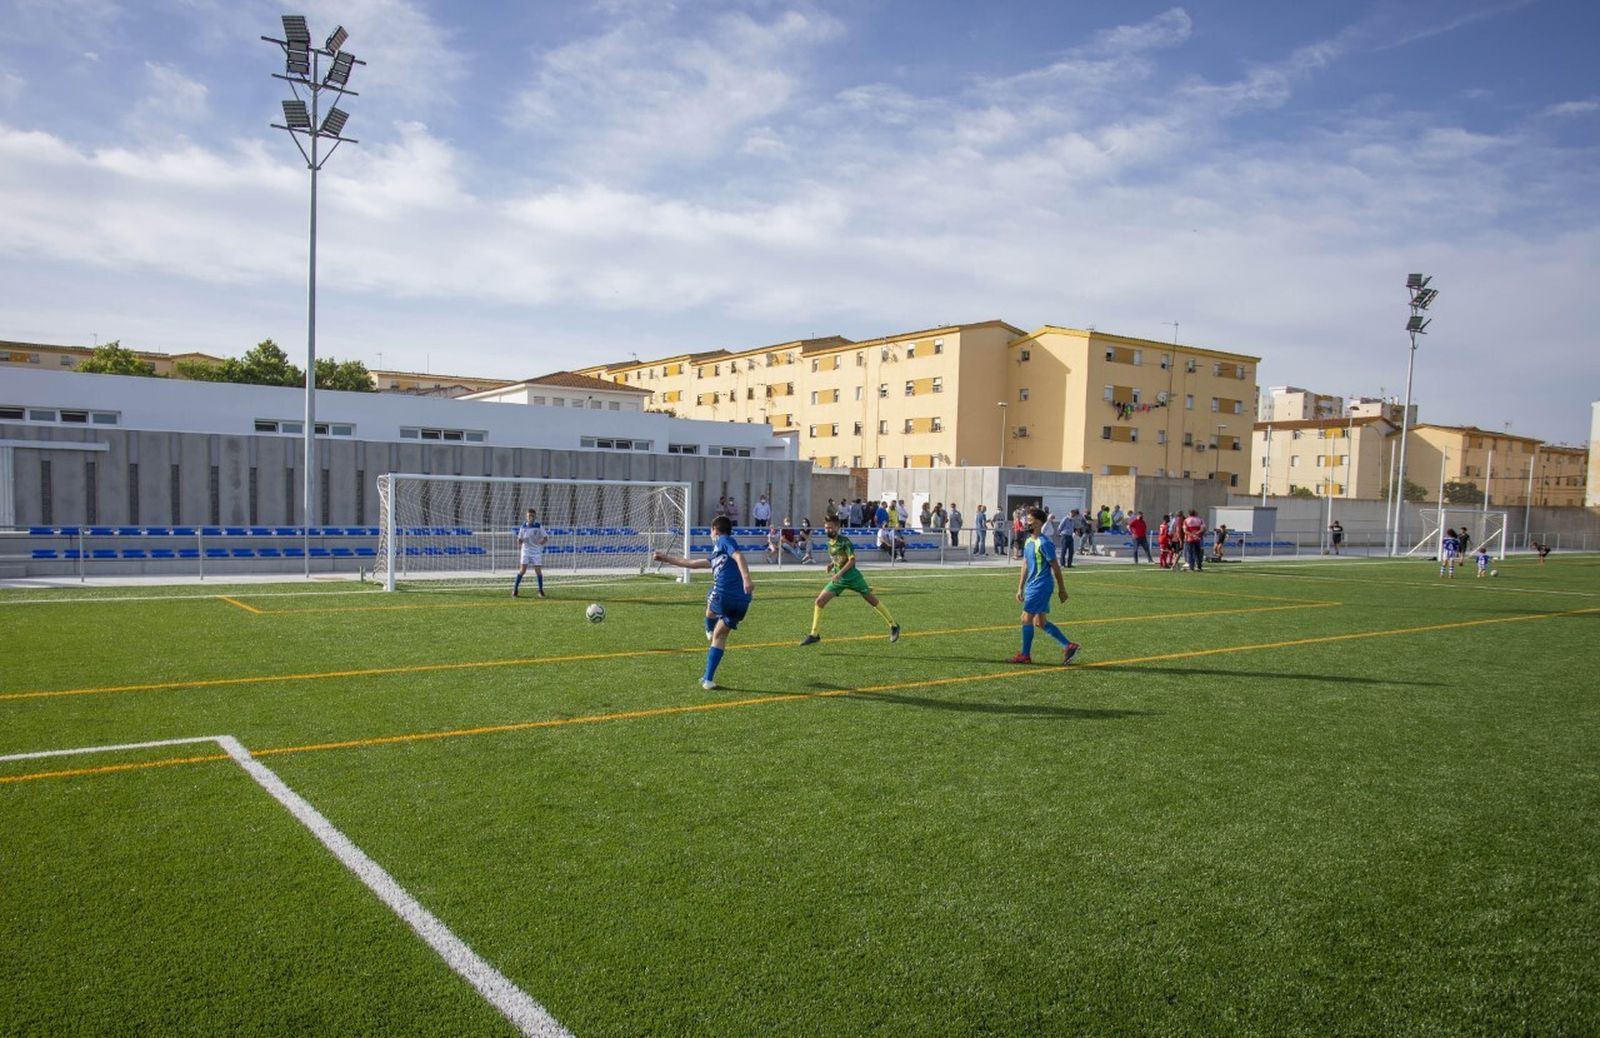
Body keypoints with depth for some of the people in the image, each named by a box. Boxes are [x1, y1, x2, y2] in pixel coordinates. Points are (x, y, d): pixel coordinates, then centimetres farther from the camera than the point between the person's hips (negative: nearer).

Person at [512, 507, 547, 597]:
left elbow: (545, 538, -2)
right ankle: (515, 589, 1)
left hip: (537, 551, -1)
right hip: (526, 551, 1)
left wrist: (542, 541, -24)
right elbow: (519, 541, 5)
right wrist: (520, 540, -19)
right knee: (522, 570, -8)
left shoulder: (539, 526, -5)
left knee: (538, 570, -3)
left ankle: (541, 591, 10)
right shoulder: (523, 527, 0)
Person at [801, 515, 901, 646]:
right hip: (838, 579, 6)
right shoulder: (829, 543, 7)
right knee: (819, 602, -6)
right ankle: (814, 635, 2)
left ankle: (894, 626, 19)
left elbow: (852, 560, -20)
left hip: (852, 576, -6)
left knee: (873, 601, 3)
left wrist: (839, 573, -28)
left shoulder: (844, 541, -15)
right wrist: (831, 564, 2)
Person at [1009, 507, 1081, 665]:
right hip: (1032, 586, 9)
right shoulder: (1028, 541, 11)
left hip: (1041, 586, -9)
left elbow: (1056, 567, -12)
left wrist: (1062, 590, -8)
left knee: (1026, 618, -5)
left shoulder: (1044, 543, -16)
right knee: (1040, 622, 11)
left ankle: (1025, 656, 6)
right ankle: (1069, 646, 18)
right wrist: (1020, 588, 15)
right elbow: (1025, 566, 16)